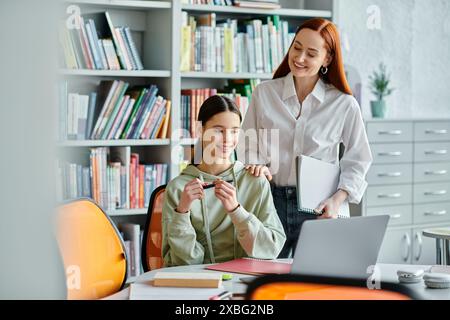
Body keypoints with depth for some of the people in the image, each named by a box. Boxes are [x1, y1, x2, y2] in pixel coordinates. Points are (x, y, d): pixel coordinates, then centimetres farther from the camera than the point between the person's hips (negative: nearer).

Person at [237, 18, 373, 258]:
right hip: (270, 202, 1)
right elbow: (248, 145, 11)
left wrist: (337, 200, -8)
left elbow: (357, 160, 4)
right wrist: (257, 165, -10)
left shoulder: (344, 105, -1)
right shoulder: (264, 93, 4)